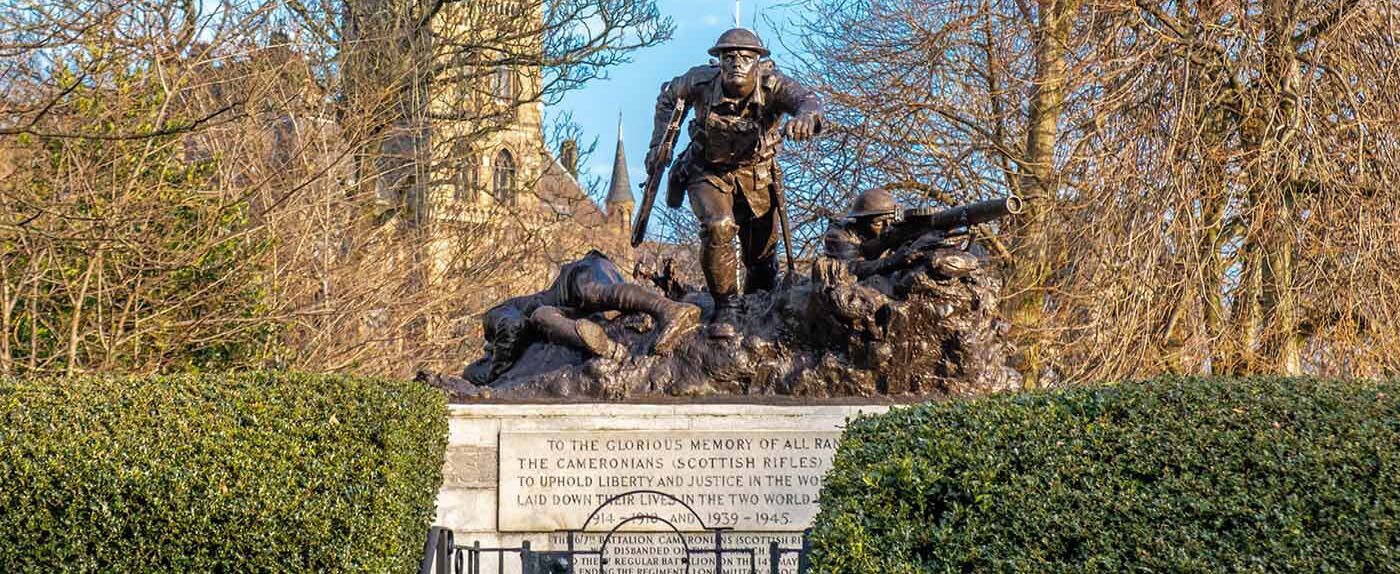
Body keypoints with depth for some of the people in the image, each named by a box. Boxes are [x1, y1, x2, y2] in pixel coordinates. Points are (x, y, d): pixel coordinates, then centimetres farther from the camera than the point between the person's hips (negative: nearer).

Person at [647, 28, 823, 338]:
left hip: (755, 177, 1)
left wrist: (805, 117, -70)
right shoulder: (701, 81, -22)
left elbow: (807, 99, -45)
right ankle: (725, 307, -10)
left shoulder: (772, 84, -26)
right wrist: (659, 144, -4)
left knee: (762, 249, 13)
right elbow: (669, 96, -1)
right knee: (718, 229, -28)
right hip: (708, 172, -1)